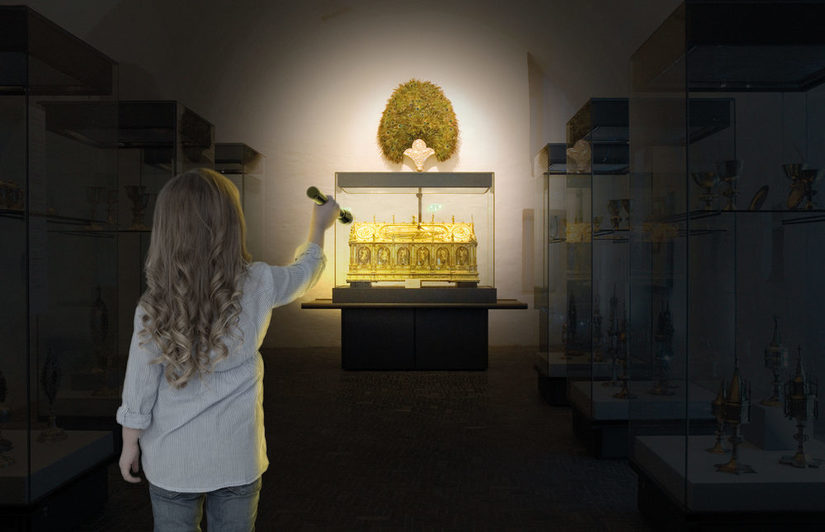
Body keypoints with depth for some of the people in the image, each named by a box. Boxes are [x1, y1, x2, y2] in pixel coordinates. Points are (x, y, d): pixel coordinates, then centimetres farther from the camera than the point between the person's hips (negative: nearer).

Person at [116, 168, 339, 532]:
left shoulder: (153, 305, -16)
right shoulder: (259, 284, -14)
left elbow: (138, 389, -8)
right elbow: (305, 270, 8)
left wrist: (130, 446, 8)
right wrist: (319, 224, 26)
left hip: (171, 461, 0)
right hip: (237, 458, 0)